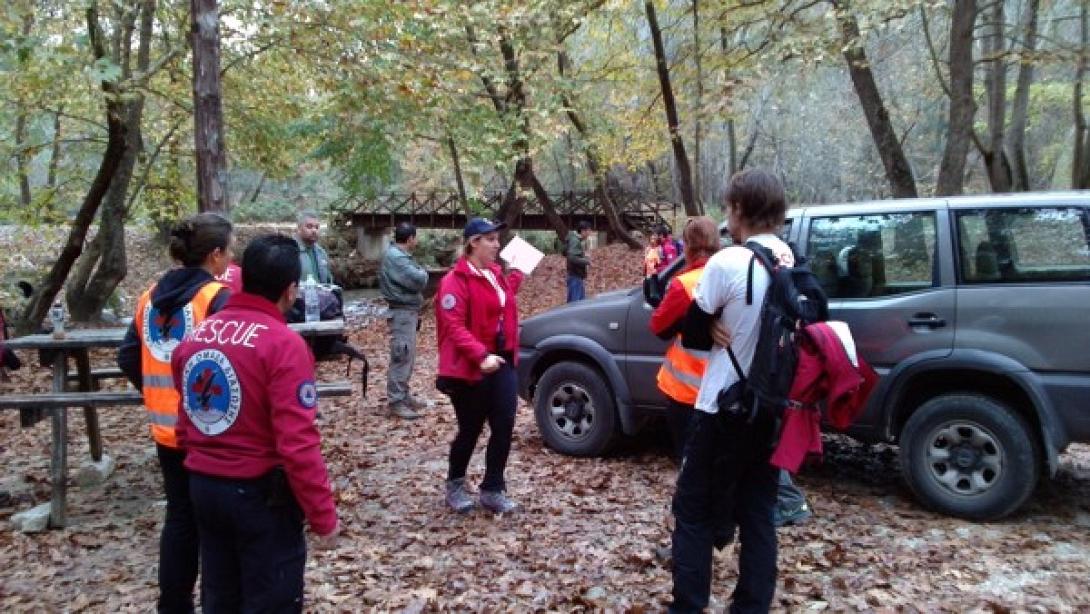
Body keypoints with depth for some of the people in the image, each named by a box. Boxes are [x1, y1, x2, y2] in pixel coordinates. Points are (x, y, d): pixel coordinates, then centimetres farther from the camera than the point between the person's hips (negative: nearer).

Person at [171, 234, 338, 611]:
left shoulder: (197, 336, 3)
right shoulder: (283, 344, -20)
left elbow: (186, 419, 11)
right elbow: (298, 443, -22)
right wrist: (322, 513, -14)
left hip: (202, 486, 7)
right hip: (260, 493, -7)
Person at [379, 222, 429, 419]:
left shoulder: (398, 254, 15)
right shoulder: (396, 257, -18)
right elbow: (418, 280, -23)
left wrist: (418, 274, -3)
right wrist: (423, 272, -4)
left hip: (408, 311, 11)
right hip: (402, 312, -11)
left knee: (407, 356, 16)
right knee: (401, 357, -9)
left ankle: (402, 395, 25)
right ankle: (396, 401, -6)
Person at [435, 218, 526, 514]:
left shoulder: (496, 274, 11)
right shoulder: (456, 280, -14)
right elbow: (454, 327, -21)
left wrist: (517, 274, 22)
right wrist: (481, 356, -31)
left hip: (503, 361, 7)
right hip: (471, 367, -7)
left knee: (504, 427, 1)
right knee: (470, 429, 6)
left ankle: (492, 490, 14)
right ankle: (455, 484, 29)